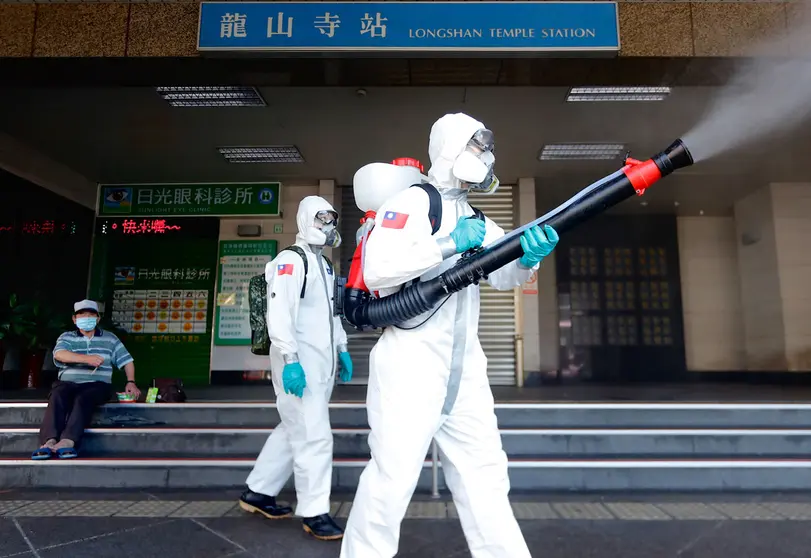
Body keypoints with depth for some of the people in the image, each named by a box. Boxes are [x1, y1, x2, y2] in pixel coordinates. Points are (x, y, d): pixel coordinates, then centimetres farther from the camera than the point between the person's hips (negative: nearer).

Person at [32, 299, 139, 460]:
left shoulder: (110, 338, 18)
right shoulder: (66, 337, 15)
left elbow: (127, 361, 17)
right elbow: (59, 354, -9)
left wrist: (131, 382, 0)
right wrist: (87, 358, -25)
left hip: (97, 384, -1)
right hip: (68, 383, 1)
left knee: (83, 399, -35)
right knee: (57, 397, -34)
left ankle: (68, 442, -53)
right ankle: (49, 441, -48)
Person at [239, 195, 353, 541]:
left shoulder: (324, 265, 20)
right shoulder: (291, 261, -10)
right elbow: (279, 314, -20)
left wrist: (342, 349, 22)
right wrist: (290, 360, -26)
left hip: (320, 363, 10)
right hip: (298, 364, -10)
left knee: (295, 430, 15)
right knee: (314, 435, -7)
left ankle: (258, 492, 29)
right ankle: (314, 512, 6)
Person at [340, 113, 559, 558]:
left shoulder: (472, 216, 18)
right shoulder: (413, 201, -7)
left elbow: (502, 275, 10)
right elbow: (376, 270, -20)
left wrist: (528, 256, -12)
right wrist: (449, 243, -19)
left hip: (464, 366, 8)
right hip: (410, 363, -8)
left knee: (485, 472, 13)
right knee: (393, 476, -4)